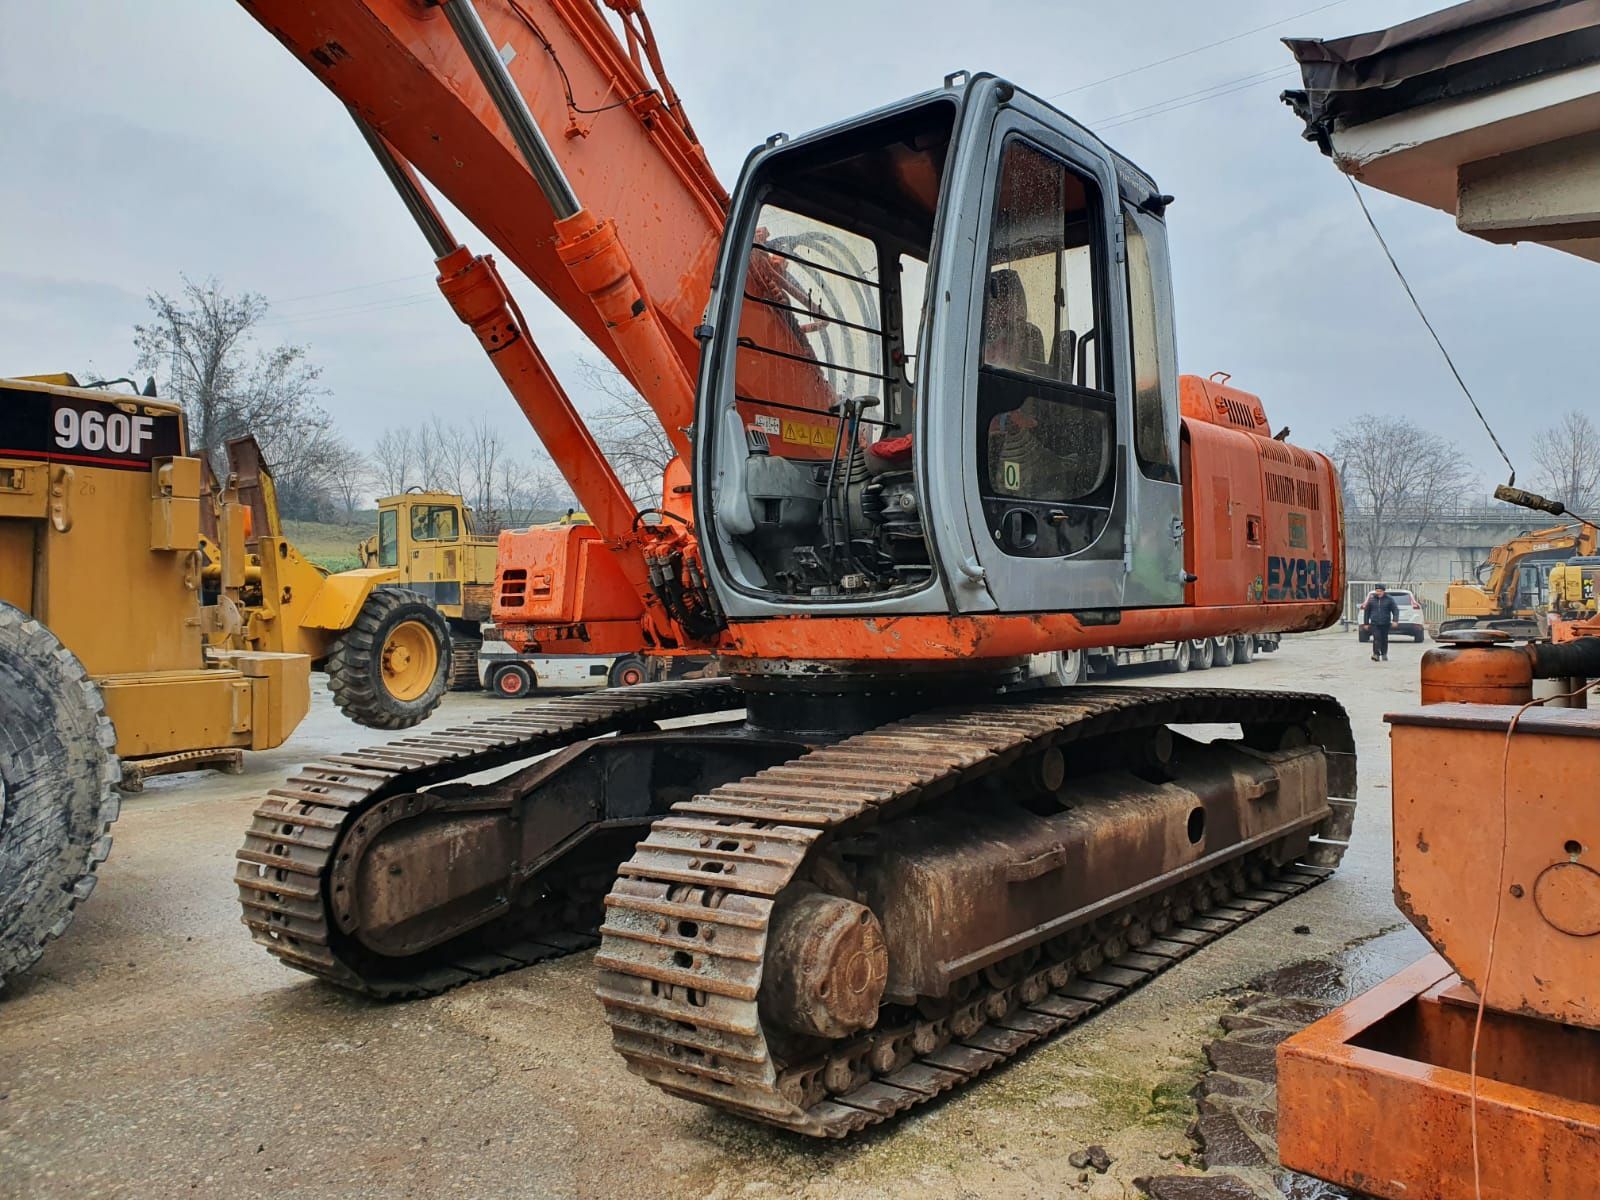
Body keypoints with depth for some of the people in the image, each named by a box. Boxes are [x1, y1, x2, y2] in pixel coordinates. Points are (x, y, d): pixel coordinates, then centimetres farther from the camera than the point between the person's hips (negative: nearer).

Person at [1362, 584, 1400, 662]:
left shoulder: (1389, 599, 2)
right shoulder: (1371, 599, 6)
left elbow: (1395, 610, 0)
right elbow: (1366, 612, 13)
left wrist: (1395, 620, -15)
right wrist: (1366, 623, 12)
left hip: (1385, 624, 0)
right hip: (1374, 623, 0)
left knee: (1384, 639, 9)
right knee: (1376, 638, -15)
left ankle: (1384, 655, 23)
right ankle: (1376, 654, -16)